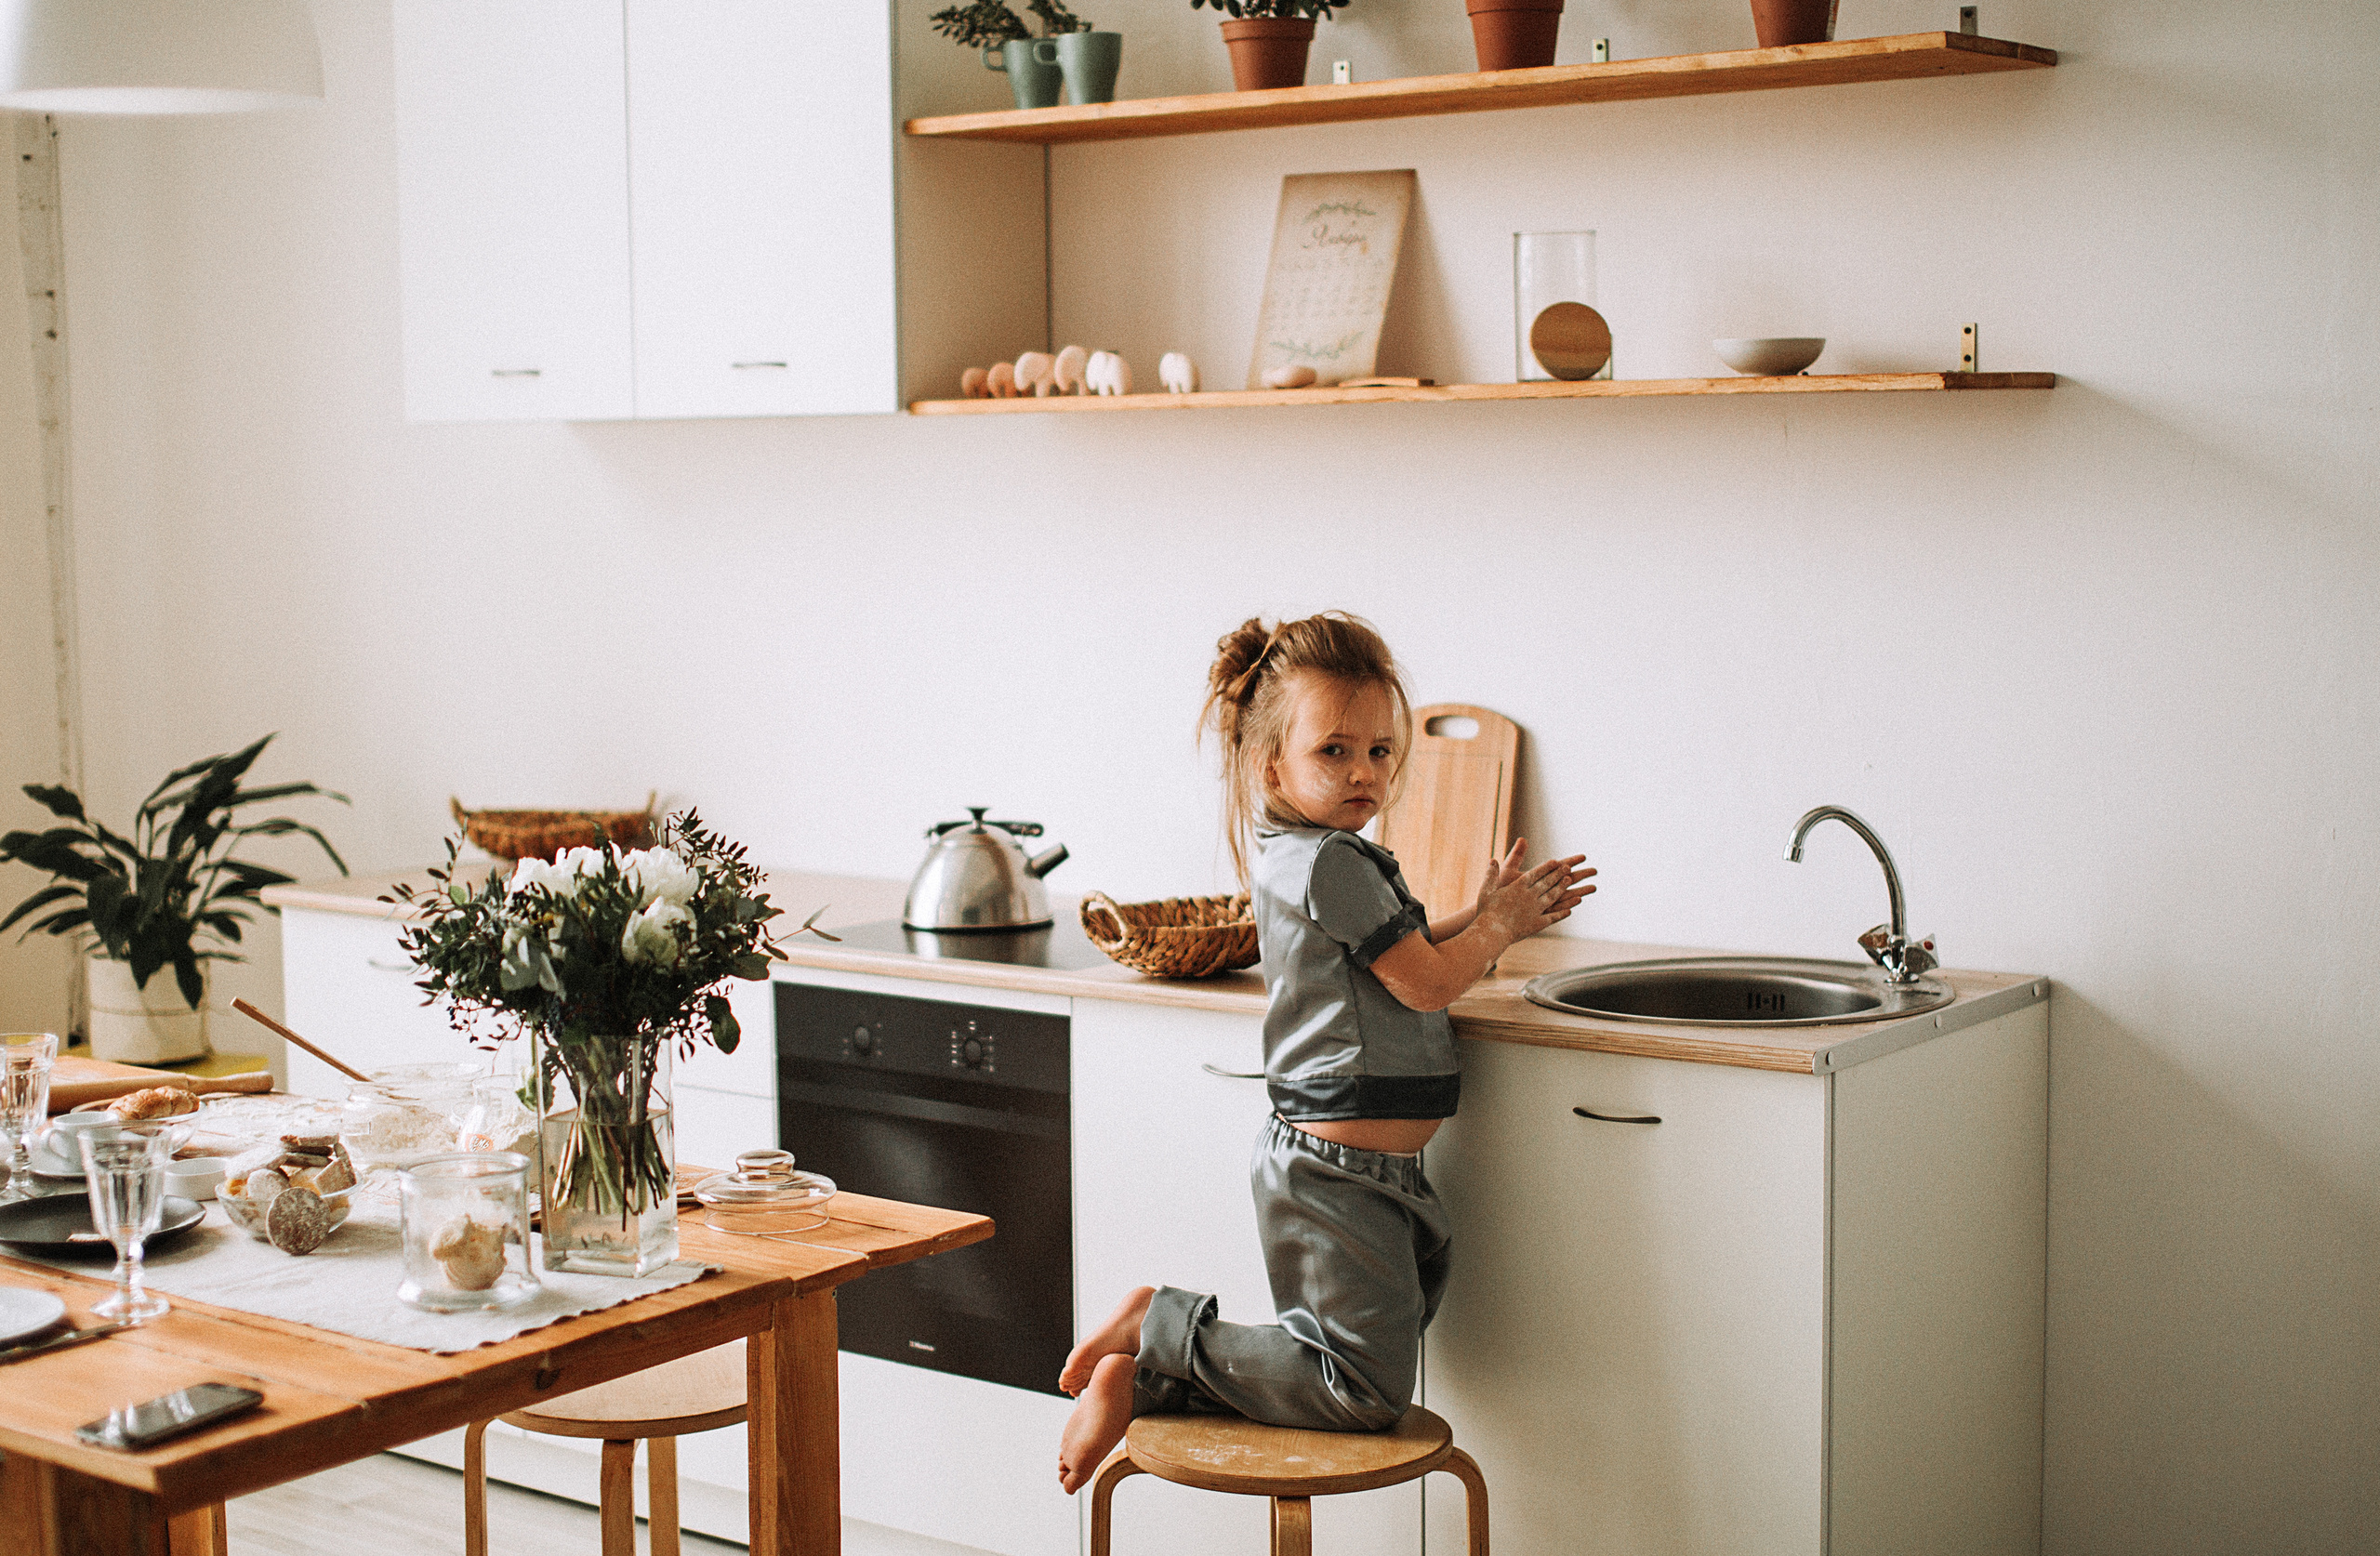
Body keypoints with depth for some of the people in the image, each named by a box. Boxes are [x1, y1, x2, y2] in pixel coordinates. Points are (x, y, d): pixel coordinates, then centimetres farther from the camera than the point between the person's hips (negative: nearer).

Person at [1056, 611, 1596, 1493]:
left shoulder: (1299, 856, 14)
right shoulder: (1330, 862, -18)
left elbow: (1407, 956, 25)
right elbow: (1426, 984, -13)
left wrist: (1481, 917, 13)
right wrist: (1497, 927, 4)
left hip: (1317, 1161, 11)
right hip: (1337, 1176, -11)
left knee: (1334, 1368, 15)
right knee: (1368, 1391, -8)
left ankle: (1143, 1381, 9)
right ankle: (1161, 1330, -3)